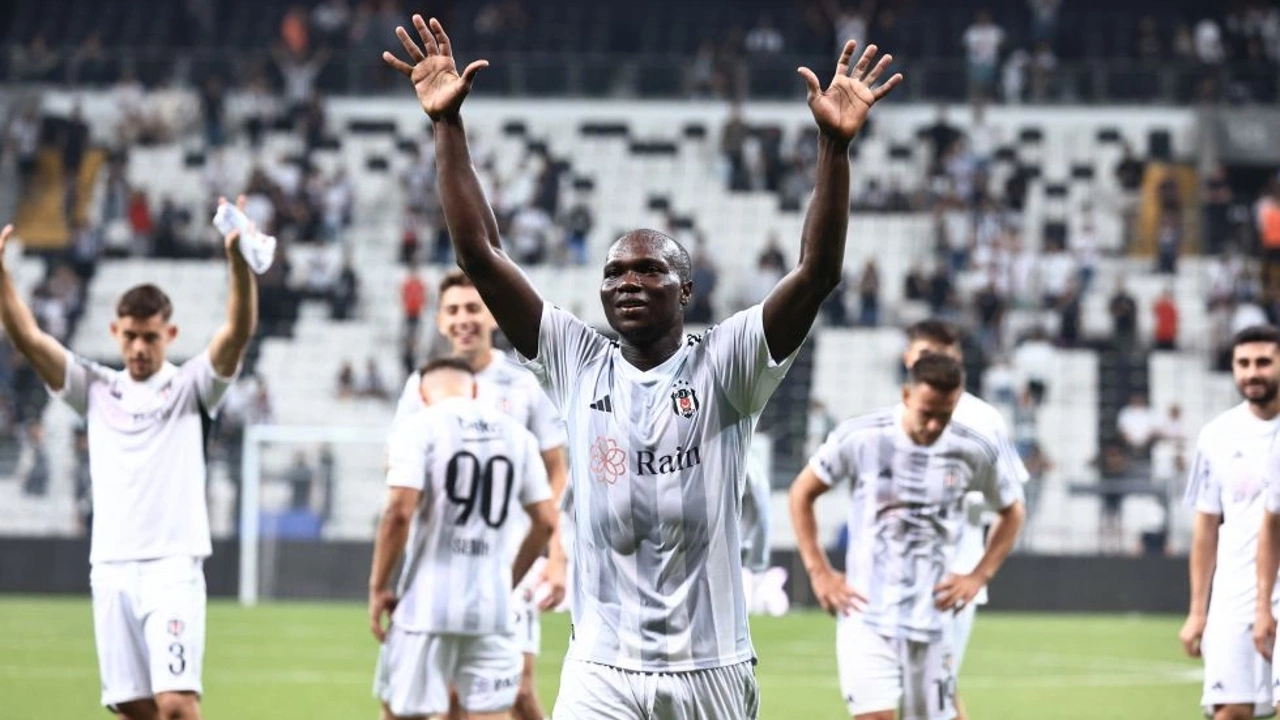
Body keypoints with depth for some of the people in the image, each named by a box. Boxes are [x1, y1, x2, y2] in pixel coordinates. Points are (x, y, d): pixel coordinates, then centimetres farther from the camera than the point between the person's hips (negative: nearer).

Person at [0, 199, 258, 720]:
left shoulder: (190, 387, 4)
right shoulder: (96, 390, 12)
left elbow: (238, 332, -12)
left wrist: (239, 261, -30)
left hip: (173, 567, -4)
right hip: (111, 567, 4)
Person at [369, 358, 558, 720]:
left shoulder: (418, 428, -3)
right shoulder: (516, 434, 11)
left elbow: (400, 511, -14)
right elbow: (546, 521, 12)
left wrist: (378, 587, -5)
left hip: (426, 604, -4)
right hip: (491, 605, 4)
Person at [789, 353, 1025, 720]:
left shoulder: (976, 451, -4)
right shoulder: (860, 438, -9)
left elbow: (1011, 510, 14)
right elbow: (802, 493, 5)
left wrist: (978, 576, 3)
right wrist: (819, 572, 0)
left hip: (933, 618, 2)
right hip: (866, 613, -2)